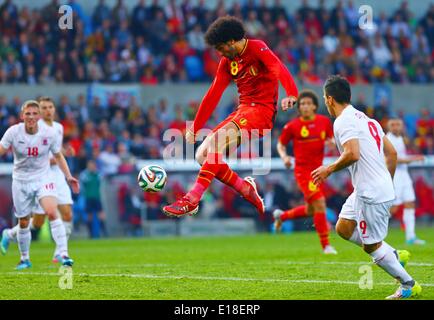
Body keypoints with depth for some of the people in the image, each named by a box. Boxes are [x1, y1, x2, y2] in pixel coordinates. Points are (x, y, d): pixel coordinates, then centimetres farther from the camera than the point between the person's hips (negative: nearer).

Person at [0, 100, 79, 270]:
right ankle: (25, 259, 28)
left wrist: (68, 176, 2)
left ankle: (63, 254, -23)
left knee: (52, 212, -24)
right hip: (21, 181, 1)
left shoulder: (50, 133, -9)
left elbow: (58, 156, 6)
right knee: (23, 223, 8)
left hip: (43, 178, -1)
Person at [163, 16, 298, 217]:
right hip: (243, 110, 8)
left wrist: (292, 95, -46)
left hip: (262, 110, -8)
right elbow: (213, 95, 15)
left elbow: (279, 69, -27)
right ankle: (247, 190, 5)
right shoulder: (227, 62, 13)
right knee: (202, 155, -4)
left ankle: (192, 200, -31)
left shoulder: (257, 49, -9)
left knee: (217, 141, -28)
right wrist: (194, 129, 13)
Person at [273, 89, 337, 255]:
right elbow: (280, 144, 6)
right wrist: (284, 156, -13)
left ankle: (281, 216, 42)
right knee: (320, 205, -16)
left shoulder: (324, 121, 3)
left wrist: (332, 142, -10)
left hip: (318, 170, 6)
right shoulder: (292, 126, -5)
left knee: (311, 210, 15)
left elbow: (332, 139, 14)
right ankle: (325, 245, -6)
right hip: (303, 170, -6)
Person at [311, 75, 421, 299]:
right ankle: (393, 256, 16)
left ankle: (409, 285, 7)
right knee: (343, 228, 17)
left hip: (371, 194, -10)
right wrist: (386, 182, 26)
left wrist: (329, 170, -12)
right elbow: (391, 153, 17)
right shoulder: (365, 119, 16)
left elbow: (352, 154, -28)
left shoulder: (344, 121, -13)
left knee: (371, 245, 0)